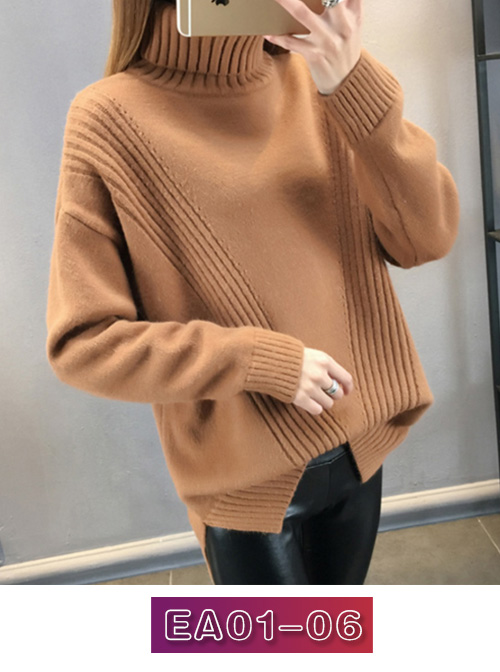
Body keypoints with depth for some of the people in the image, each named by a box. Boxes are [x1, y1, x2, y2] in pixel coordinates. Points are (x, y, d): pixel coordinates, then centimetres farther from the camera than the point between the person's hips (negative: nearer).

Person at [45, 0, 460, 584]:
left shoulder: (313, 84, -3)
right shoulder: (112, 119, -13)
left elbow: (428, 238, -9)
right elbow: (82, 342, -12)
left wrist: (355, 88, -22)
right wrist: (263, 363, -20)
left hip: (360, 446, 4)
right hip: (247, 480, -4)